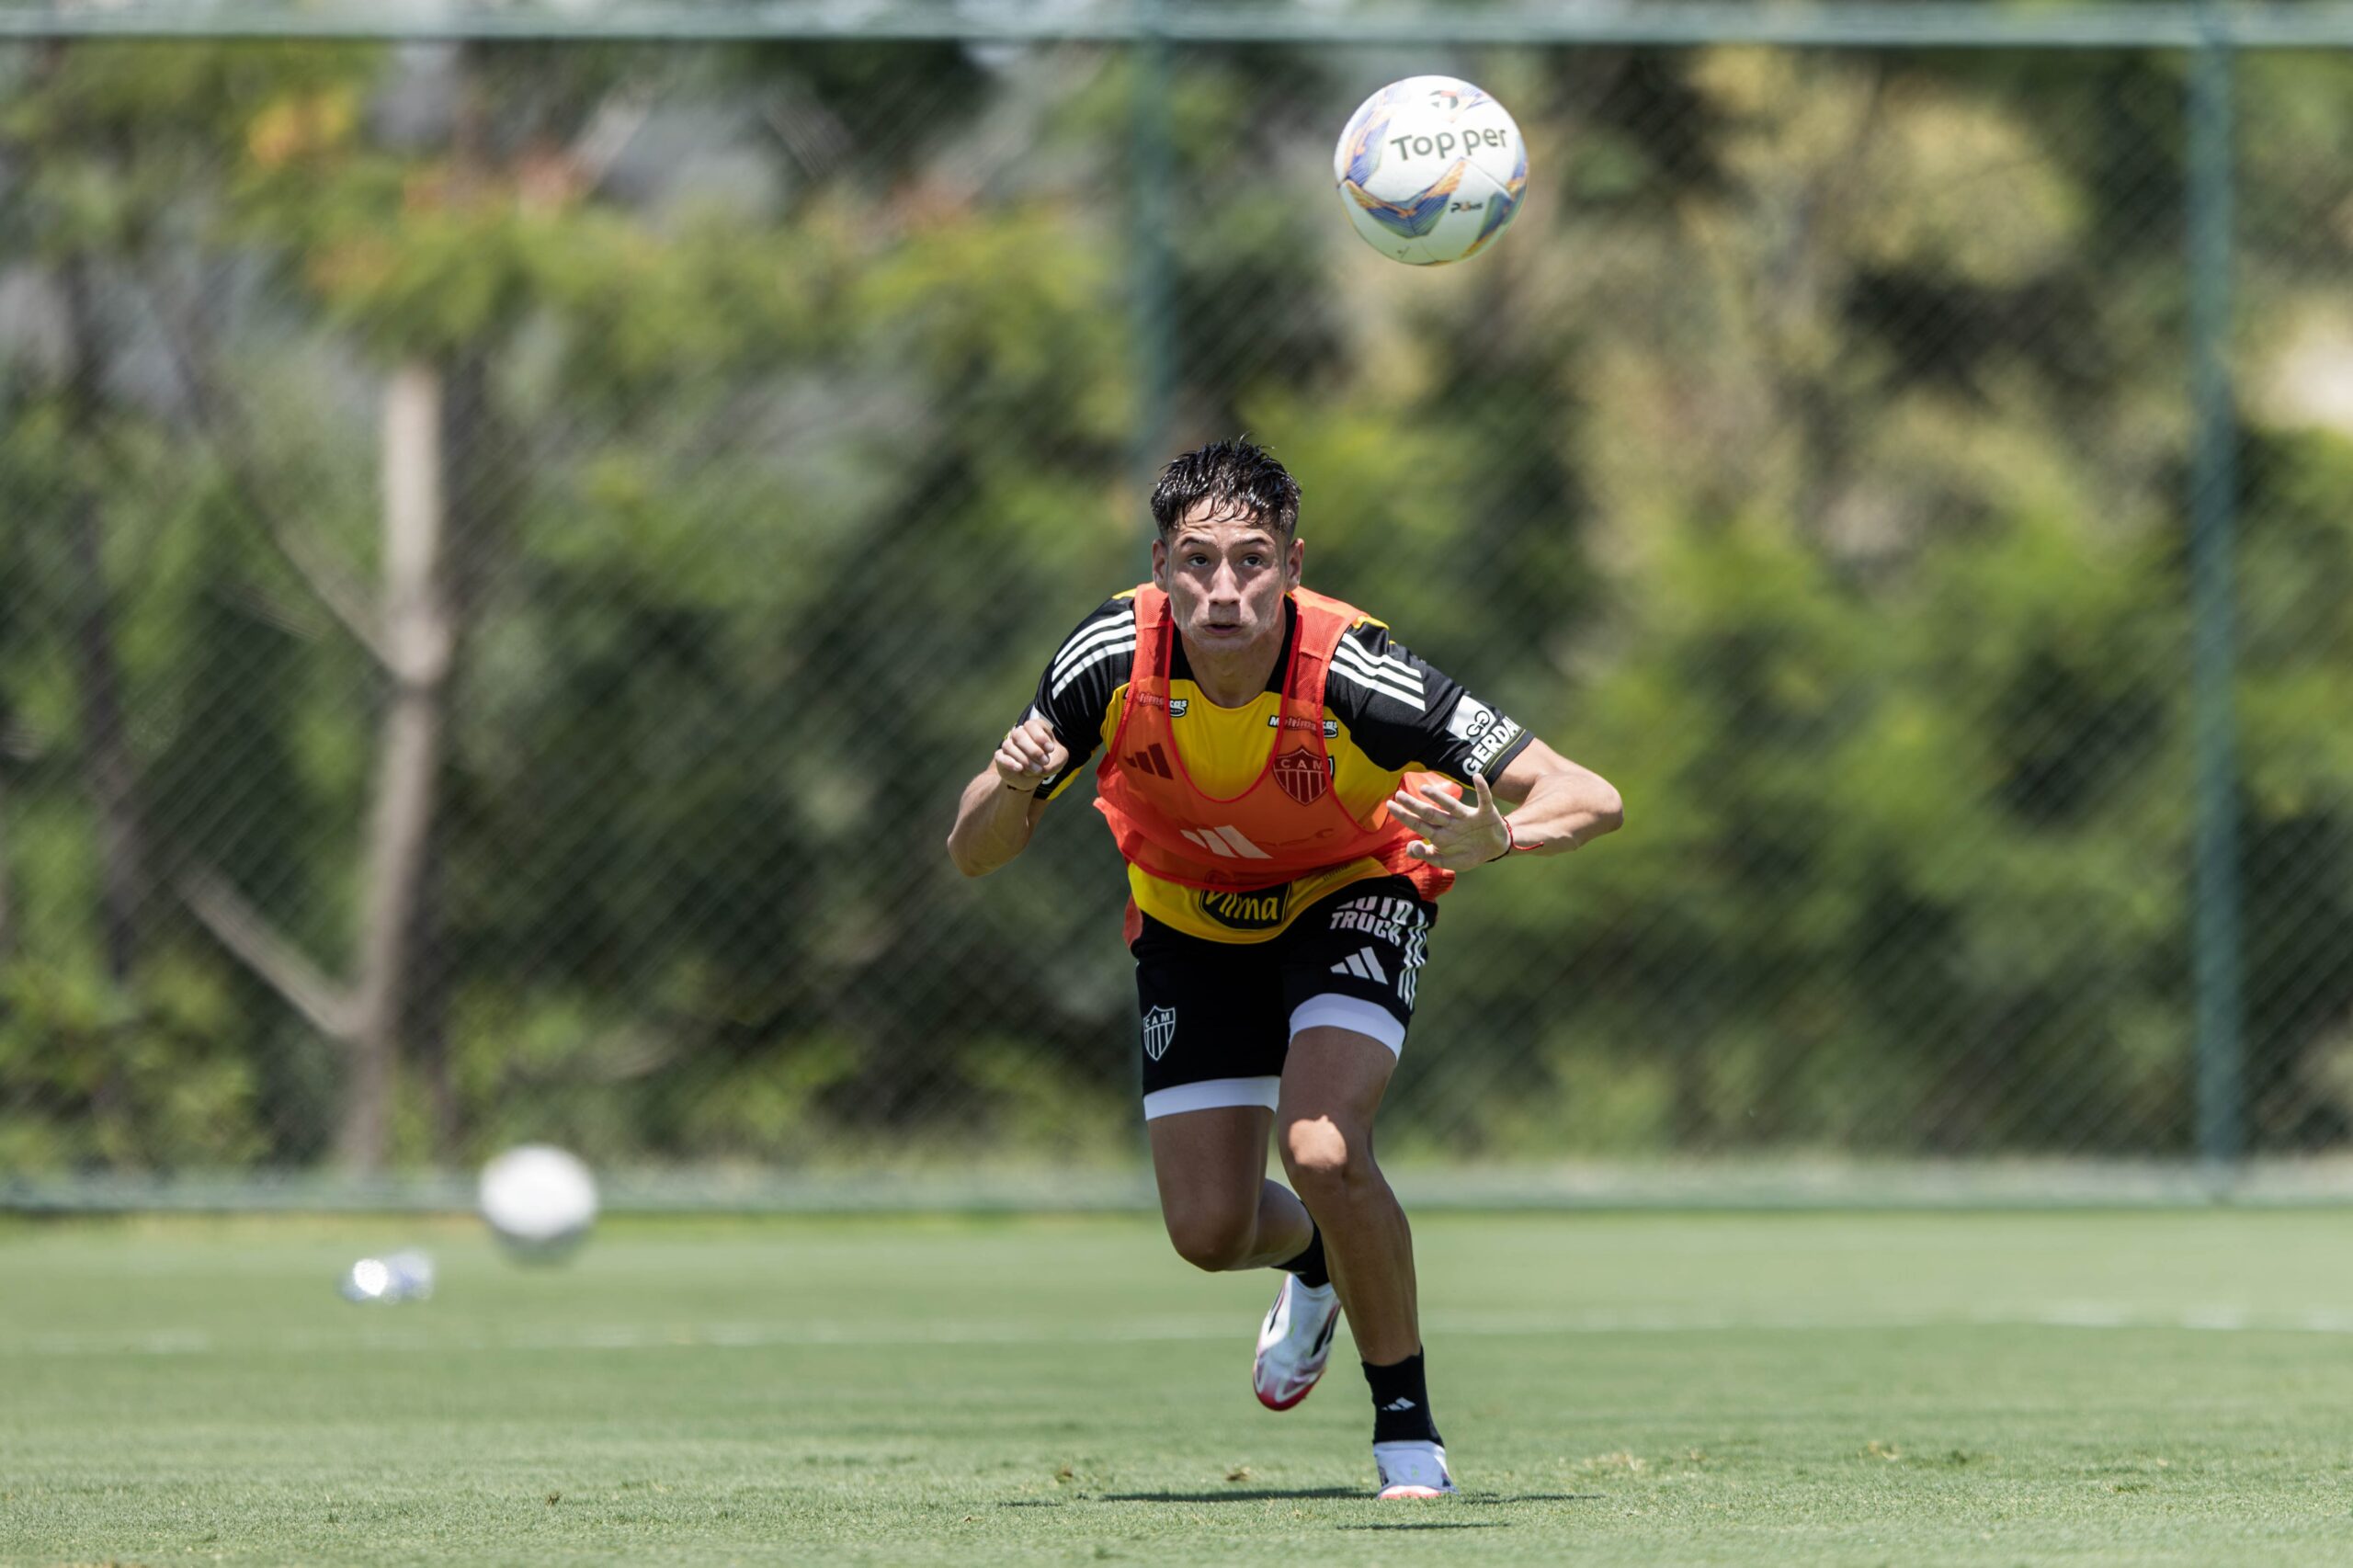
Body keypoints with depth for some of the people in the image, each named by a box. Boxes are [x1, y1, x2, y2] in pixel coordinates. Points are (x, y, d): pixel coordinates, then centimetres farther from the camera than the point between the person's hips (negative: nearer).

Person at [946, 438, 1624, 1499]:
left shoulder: (1351, 674, -35)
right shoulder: (1113, 658, -28)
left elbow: (1590, 800, -34)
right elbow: (972, 855, -17)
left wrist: (1493, 841, -55)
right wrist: (1013, 785, -40)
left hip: (1354, 890, -3)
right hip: (1191, 917, 3)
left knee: (1322, 1150, -27)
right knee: (1210, 1231, 0)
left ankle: (1406, 1424, -6)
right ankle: (1315, 1260, 39)